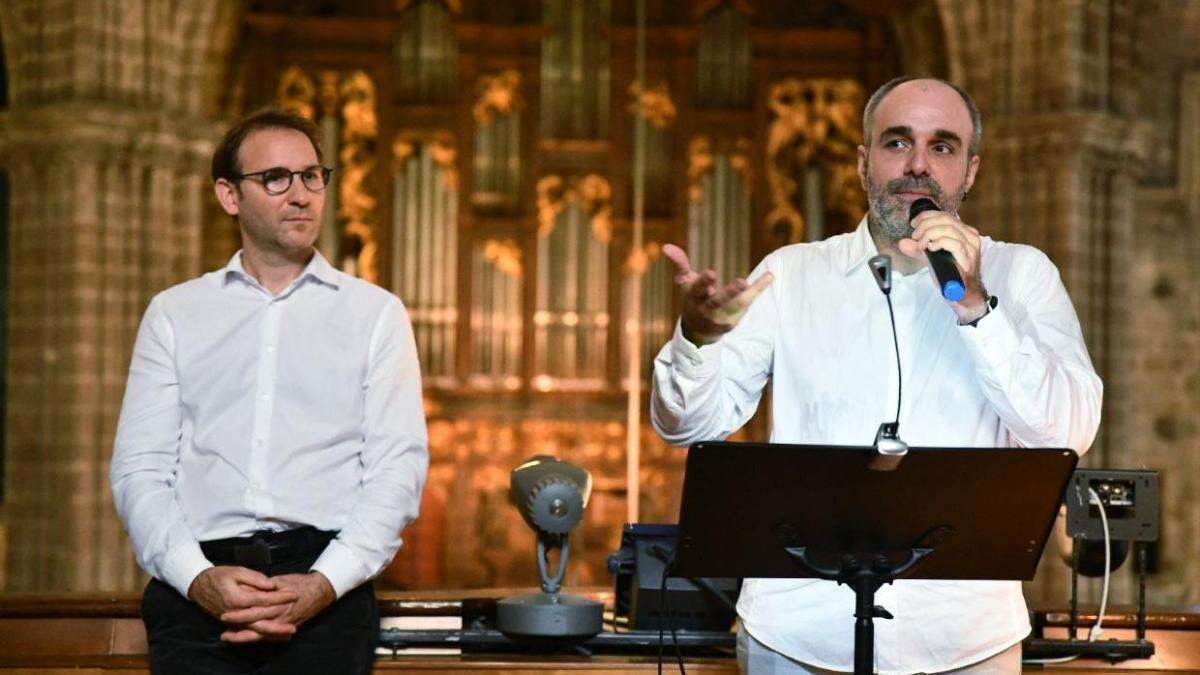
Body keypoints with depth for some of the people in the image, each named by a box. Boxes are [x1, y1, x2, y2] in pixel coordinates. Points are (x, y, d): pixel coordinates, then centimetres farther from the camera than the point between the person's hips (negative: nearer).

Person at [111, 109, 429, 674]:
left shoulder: (377, 313, 16)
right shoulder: (173, 314, 18)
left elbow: (398, 469, 6)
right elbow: (138, 468, 10)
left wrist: (323, 584, -11)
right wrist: (198, 578, -9)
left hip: (325, 570, 0)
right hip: (200, 572, 0)